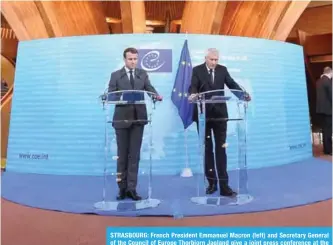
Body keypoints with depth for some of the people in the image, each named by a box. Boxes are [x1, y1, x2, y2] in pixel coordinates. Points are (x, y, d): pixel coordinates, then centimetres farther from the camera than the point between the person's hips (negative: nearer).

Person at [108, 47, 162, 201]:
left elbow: (149, 89, -2)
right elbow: (110, 95, -3)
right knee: (122, 154, 7)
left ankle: (131, 188, 9)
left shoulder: (143, 74, 11)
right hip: (122, 118, -1)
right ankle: (122, 188, 17)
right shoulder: (116, 75, 5)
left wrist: (156, 95, -24)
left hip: (138, 118, 2)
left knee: (134, 154, 3)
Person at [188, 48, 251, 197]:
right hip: (203, 114, -1)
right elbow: (193, 86, -13)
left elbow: (232, 84, -2)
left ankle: (224, 185, 2)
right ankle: (211, 182, 18)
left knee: (220, 149, -1)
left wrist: (243, 94, -21)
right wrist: (192, 94, -37)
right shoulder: (197, 70, 1)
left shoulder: (223, 70, 8)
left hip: (219, 113, 1)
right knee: (207, 148, 6)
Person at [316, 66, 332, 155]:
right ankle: (328, 150, 3)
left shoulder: (319, 81, 12)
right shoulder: (328, 81, -13)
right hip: (327, 108, -8)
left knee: (325, 129, 12)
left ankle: (326, 149, 18)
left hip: (320, 108, 8)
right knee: (328, 130, -2)